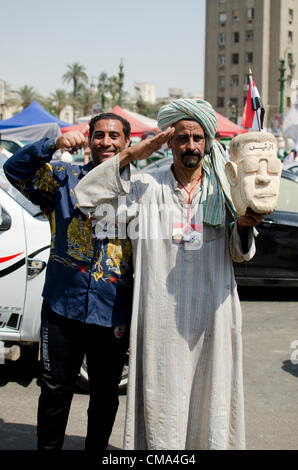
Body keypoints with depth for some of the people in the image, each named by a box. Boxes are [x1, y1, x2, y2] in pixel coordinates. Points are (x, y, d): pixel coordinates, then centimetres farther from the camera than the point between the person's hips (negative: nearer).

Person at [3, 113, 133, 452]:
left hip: (112, 313, 1)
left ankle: (96, 450, 32)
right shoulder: (64, 178, 5)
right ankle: (48, 448, 26)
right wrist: (53, 145, -20)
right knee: (55, 391, 8)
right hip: (63, 306, -1)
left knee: (105, 396, 14)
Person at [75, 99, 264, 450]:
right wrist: (132, 154, -10)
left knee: (210, 398, 7)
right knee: (162, 398, 2)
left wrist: (244, 225, -11)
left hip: (211, 314, 2)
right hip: (161, 317, -1)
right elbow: (85, 194, -4)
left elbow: (240, 254, 12)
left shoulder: (223, 189, 8)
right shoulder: (147, 186, 3)